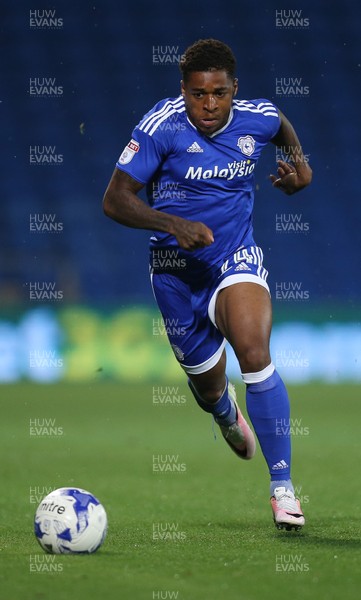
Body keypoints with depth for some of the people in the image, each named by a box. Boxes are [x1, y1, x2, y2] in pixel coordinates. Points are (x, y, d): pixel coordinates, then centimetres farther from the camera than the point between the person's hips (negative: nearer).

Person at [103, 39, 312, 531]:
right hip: (177, 272, 0)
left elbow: (282, 127, 21)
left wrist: (298, 163, 3)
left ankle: (283, 486, -23)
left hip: (236, 260, 0)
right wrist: (173, 224, -31)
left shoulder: (257, 118, -7)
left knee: (254, 353, -27)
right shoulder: (163, 126, -17)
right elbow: (115, 199, -18)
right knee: (207, 382, 14)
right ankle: (226, 412, 57)